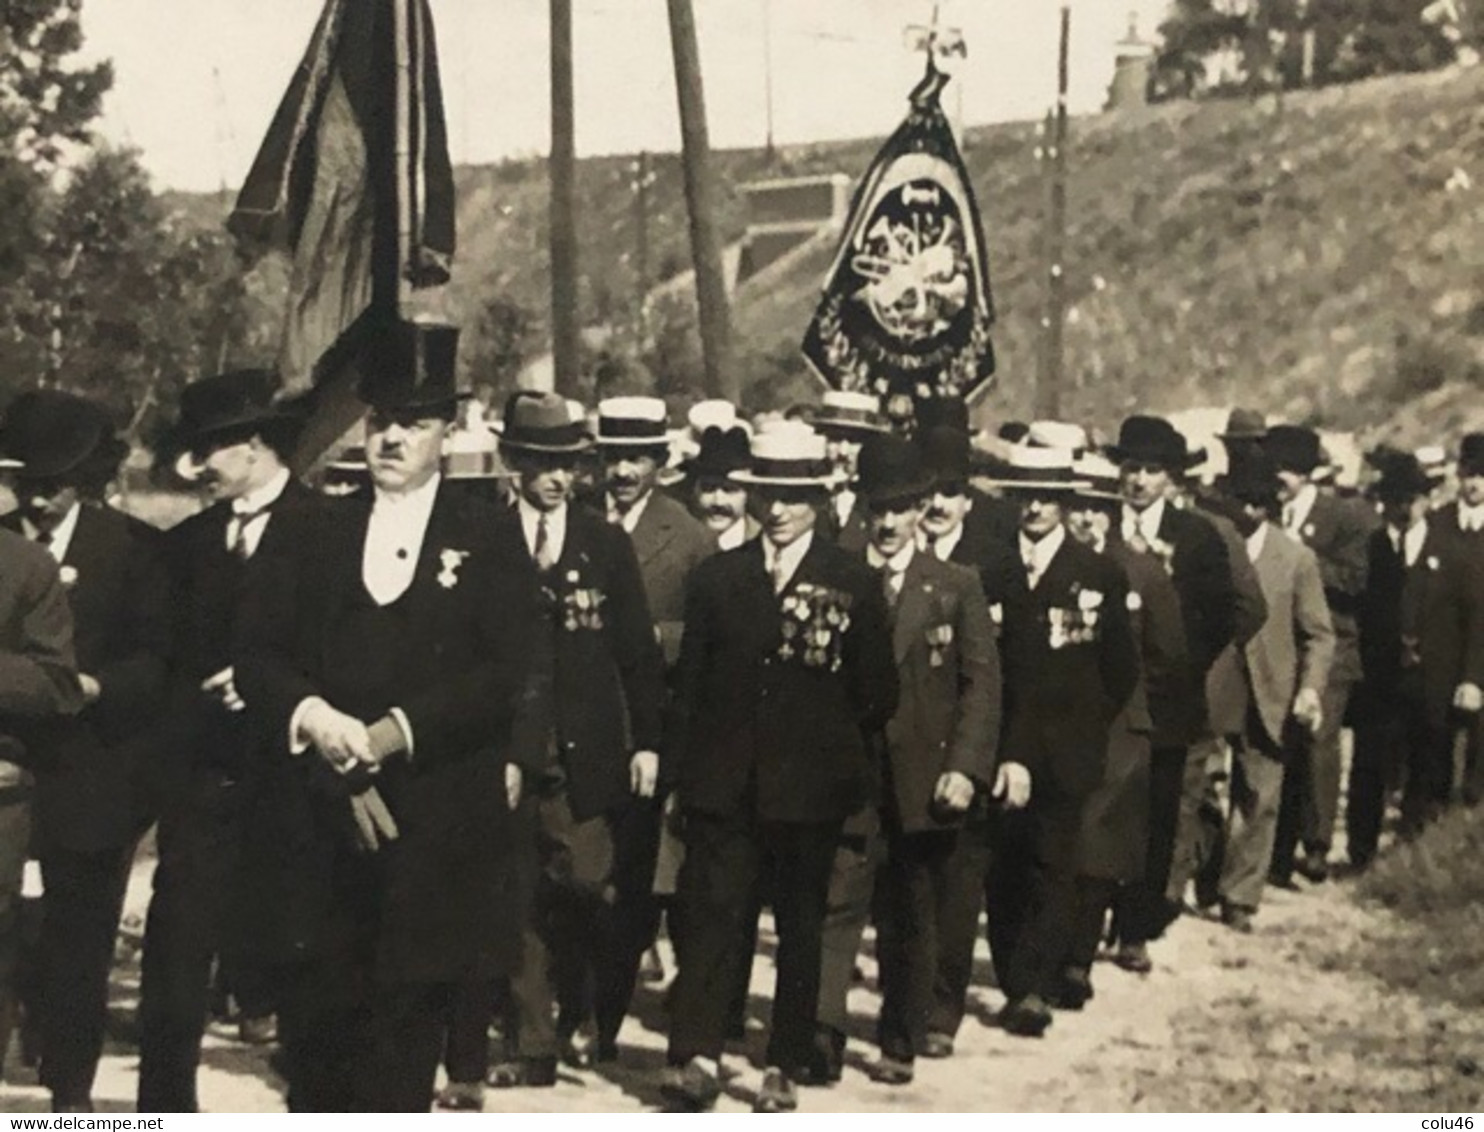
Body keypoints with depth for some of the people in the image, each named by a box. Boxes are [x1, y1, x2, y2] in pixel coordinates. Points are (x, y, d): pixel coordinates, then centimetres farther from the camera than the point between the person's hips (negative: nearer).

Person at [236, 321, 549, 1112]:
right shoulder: (315, 538, 15)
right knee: (315, 1018, 1)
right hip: (319, 826, 3)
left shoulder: (485, 539, 4)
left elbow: (510, 674, -6)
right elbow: (258, 655, 7)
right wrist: (312, 716, -14)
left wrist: (395, 733, -15)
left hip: (439, 828, -3)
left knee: (408, 1019, -1)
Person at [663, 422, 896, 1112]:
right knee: (712, 913, -10)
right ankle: (697, 1056, -14)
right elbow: (689, 684, 8)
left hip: (810, 788, 0)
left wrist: (840, 757, 4)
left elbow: (876, 693, 5)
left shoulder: (854, 584, 2)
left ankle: (785, 1068, 16)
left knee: (801, 927, 8)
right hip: (724, 785, 1)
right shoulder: (716, 578, 7)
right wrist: (684, 775, 4)